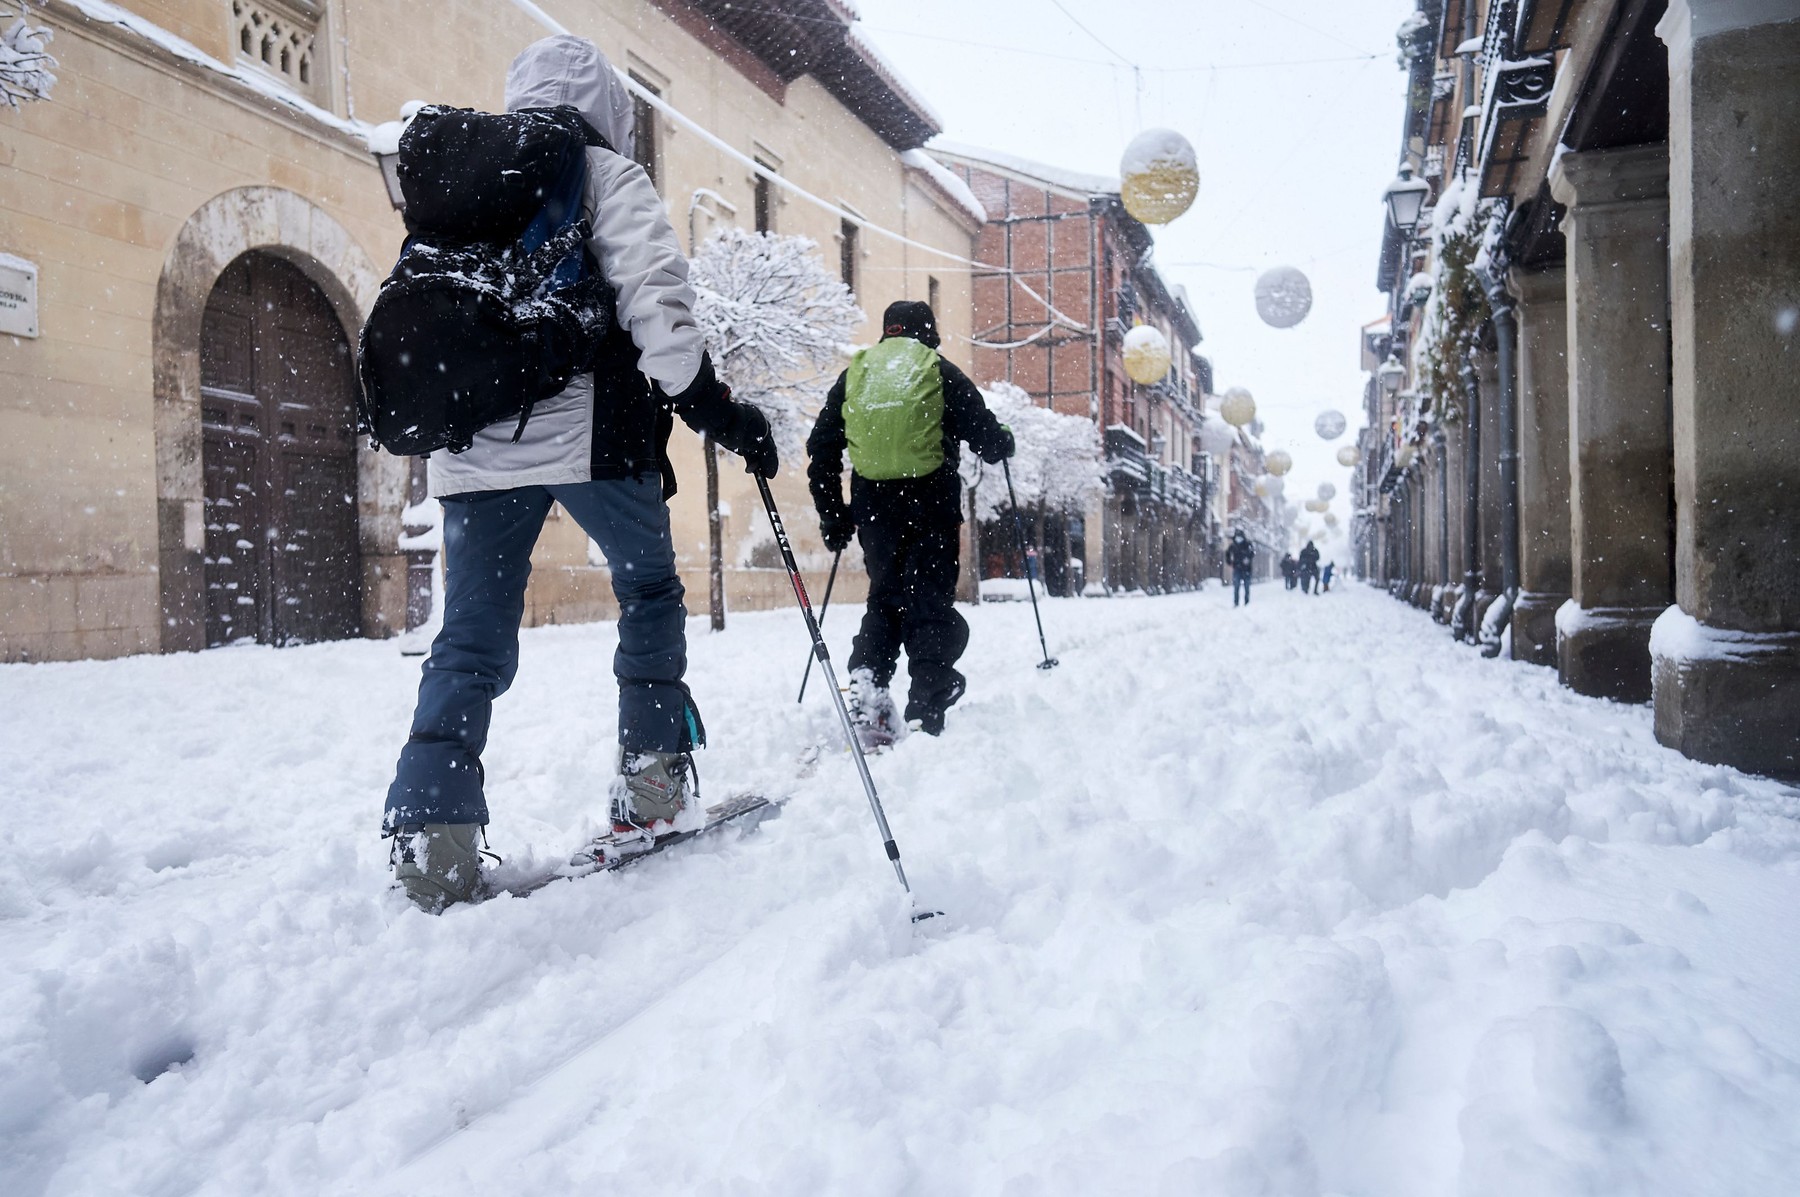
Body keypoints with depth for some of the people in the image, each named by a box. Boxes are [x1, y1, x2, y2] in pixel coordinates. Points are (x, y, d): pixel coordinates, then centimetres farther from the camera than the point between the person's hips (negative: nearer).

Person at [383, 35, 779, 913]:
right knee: (649, 591, 16)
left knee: (471, 641, 4)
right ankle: (650, 781, 13)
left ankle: (429, 834, -7)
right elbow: (655, 299, -12)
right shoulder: (607, 177, 4)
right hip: (586, 430, -4)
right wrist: (712, 407, -11)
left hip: (472, 444, 5)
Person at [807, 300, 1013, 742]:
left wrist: (832, 516, 18)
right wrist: (1004, 443, 23)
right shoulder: (940, 373, 2)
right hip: (930, 499, -3)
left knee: (884, 598, 18)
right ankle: (925, 713, 0)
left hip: (871, 502, 3)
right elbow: (987, 437, -1)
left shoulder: (854, 374, 13)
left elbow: (821, 449, 12)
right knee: (931, 603, 4)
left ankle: (866, 684, -2)